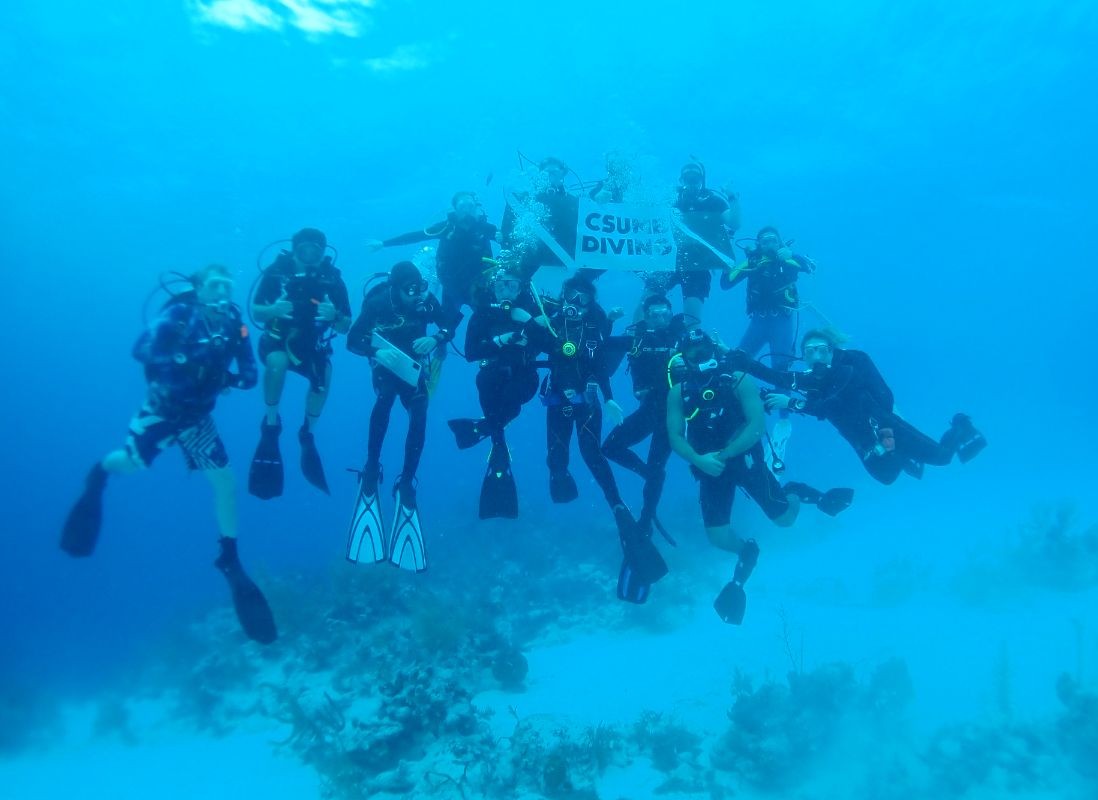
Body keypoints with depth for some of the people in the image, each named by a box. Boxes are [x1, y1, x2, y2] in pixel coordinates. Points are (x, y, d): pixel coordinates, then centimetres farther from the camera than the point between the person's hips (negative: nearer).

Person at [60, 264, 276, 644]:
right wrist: (183, 359, -43)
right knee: (132, 464, 7)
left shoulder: (235, 324, -9)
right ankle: (99, 474, 49)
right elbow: (141, 350, -30)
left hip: (196, 415, 3)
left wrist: (239, 378, -27)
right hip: (162, 408, -3)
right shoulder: (179, 313, -19)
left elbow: (249, 372, -5)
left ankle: (230, 560, 5)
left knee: (224, 479, -5)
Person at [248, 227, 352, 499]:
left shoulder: (332, 278, -14)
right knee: (277, 362, -34)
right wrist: (273, 309, -32)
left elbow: (346, 327, -10)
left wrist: (334, 316, -33)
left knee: (323, 374, -29)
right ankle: (271, 425, -13)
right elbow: (255, 312, -10)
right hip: (277, 339, -1)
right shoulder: (277, 270, -17)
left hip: (311, 345, 1)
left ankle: (308, 433, -5)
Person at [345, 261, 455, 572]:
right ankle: (371, 468, -20)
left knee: (419, 418, -18)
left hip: (413, 366, 2)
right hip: (386, 366, -2)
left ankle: (405, 481, -5)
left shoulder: (426, 300, -19)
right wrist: (376, 352, -38)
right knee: (385, 399, -33)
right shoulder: (377, 301, -23)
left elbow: (448, 327, -5)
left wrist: (435, 340, -27)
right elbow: (352, 340, -20)